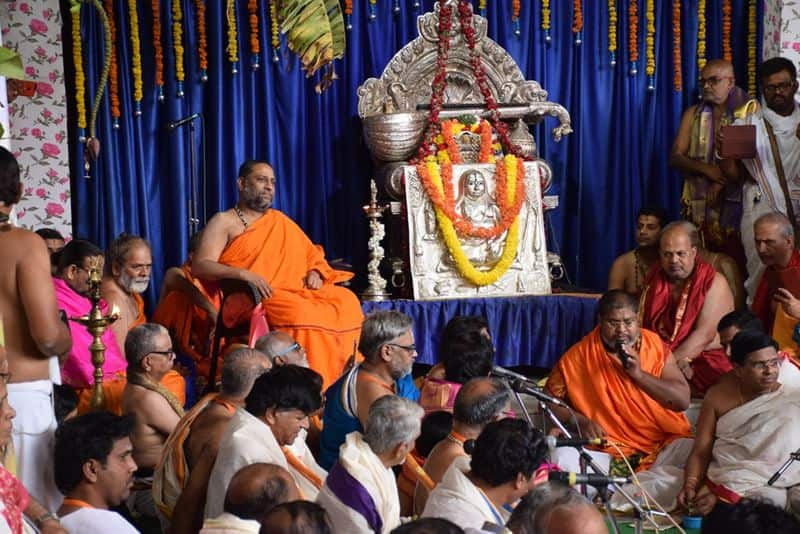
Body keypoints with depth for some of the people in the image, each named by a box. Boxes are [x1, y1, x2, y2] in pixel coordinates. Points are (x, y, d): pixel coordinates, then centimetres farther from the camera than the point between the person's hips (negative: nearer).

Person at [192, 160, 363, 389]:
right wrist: (243, 274, -21)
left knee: (346, 301, -19)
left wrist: (315, 273, 4)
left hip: (295, 291, 6)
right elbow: (200, 266, -6)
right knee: (300, 311, -36)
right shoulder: (224, 222, 7)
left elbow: (313, 255, 29)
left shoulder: (281, 221, 24)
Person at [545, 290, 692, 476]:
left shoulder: (655, 346, 4)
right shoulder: (579, 356, 2)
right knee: (562, 457, -29)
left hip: (664, 443, 1)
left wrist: (640, 374, -13)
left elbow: (683, 400, -1)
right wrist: (580, 421, -8)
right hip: (607, 449, -1)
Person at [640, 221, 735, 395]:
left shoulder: (714, 282, -4)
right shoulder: (654, 279, 11)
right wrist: (679, 362, -14)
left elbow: (704, 336, -13)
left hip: (707, 360, -3)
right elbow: (641, 326, 1)